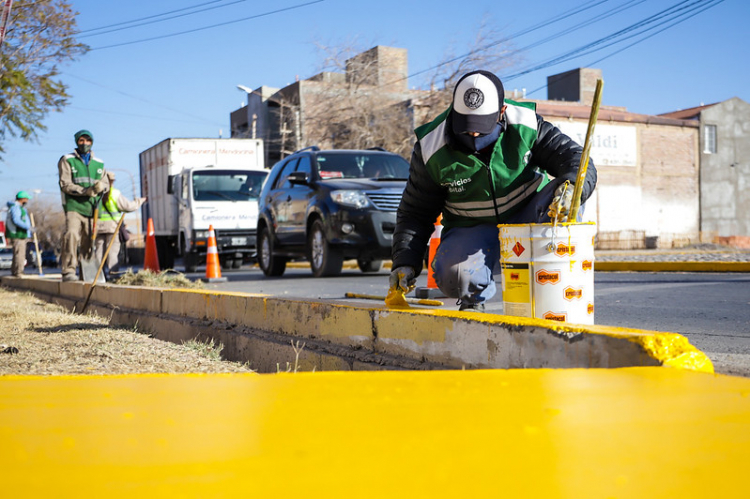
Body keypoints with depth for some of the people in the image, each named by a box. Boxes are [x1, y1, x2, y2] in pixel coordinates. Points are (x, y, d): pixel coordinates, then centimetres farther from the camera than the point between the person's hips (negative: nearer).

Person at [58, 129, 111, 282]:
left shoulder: (99, 163, 20)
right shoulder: (67, 160, 7)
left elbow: (106, 183, 13)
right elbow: (65, 184, -3)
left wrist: (101, 186, -12)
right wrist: (85, 191, -17)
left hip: (92, 208, 4)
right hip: (74, 207, -4)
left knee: (88, 241, 5)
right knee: (71, 235, -20)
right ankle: (68, 271, -21)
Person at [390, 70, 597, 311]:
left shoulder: (525, 126, -14)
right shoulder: (433, 149, -14)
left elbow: (576, 158, -14)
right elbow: (415, 212, -5)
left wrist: (571, 186, -39)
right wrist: (405, 262, -17)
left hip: (528, 221, 1)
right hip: (473, 231, -1)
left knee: (561, 197, -30)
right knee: (454, 274, -34)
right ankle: (473, 300, 5)